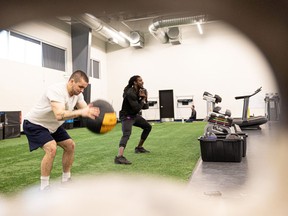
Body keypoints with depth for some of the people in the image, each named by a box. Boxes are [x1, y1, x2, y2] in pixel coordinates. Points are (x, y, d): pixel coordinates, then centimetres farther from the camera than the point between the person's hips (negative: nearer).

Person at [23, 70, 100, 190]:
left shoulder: (77, 94, -8)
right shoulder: (57, 90, -34)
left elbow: (85, 110, -12)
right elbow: (59, 115, -48)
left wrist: (94, 112, -35)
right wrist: (81, 112, -60)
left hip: (52, 125, 9)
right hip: (34, 124, -8)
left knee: (70, 145, 6)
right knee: (51, 148, -27)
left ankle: (66, 180, 20)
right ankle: (44, 188, -11)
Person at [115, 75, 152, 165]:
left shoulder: (140, 90, 3)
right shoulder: (130, 93, -25)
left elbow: (145, 106, 8)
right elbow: (137, 108, -29)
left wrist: (144, 97, -11)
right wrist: (143, 100, -14)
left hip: (135, 115, 10)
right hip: (127, 116, -10)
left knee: (148, 127, 20)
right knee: (126, 134, -31)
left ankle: (139, 147, 30)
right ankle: (119, 157, -46)